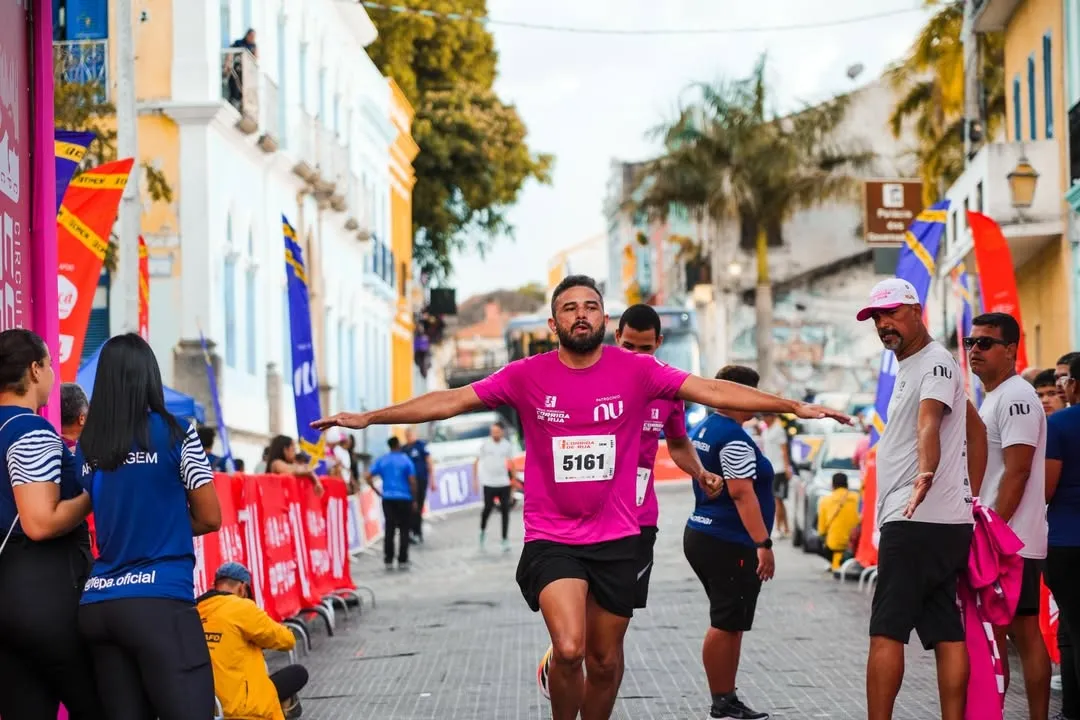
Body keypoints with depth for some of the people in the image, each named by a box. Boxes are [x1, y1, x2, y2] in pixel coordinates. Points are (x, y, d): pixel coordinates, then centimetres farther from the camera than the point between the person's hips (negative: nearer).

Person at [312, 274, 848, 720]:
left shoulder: (635, 371, -3)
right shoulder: (527, 376, -4)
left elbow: (712, 391, -6)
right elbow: (451, 400, -1)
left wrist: (793, 406, -13)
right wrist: (370, 418, -5)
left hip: (617, 539, 2)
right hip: (551, 538, -2)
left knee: (605, 660, 11)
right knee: (569, 649, -20)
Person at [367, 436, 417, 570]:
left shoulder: (381, 461, 5)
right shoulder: (406, 460, -4)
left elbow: (368, 477, -2)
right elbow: (412, 481, -8)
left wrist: (378, 492, 5)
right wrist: (414, 499, 0)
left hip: (387, 499, 3)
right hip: (404, 499, -3)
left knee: (389, 530, 6)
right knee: (404, 531, 5)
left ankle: (388, 561, 5)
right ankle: (402, 561, 3)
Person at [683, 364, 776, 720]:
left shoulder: (703, 430, 15)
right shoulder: (734, 438, -16)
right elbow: (741, 493, -22)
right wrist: (764, 543, -23)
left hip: (702, 535, 10)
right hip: (729, 544, -10)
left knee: (728, 623, 14)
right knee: (726, 625, -5)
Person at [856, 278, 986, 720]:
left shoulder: (935, 362, -9)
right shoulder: (909, 368, 21)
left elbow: (929, 421, -30)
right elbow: (976, 428, 30)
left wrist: (926, 473, -48)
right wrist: (970, 499, 24)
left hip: (918, 521, -10)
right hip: (945, 522, 10)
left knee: (885, 633, -11)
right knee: (946, 633, 6)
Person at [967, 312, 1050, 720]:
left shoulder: (1014, 396, -13)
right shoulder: (992, 399, 18)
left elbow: (1017, 472, -20)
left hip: (1008, 540, -10)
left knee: (997, 634, -8)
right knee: (1024, 633, 9)